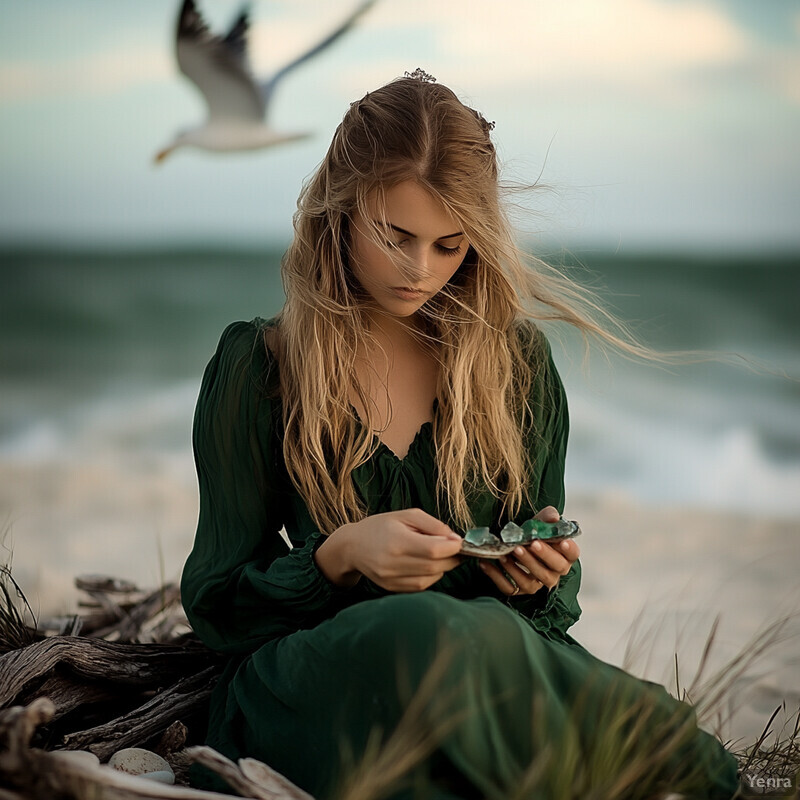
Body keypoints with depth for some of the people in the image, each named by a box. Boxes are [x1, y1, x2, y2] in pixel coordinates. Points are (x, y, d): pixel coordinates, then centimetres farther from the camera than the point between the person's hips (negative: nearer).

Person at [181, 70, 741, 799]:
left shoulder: (517, 359, 10)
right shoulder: (257, 368, 3)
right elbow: (217, 601, 3)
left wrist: (546, 570, -7)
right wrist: (342, 556, -16)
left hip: (504, 658, 2)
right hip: (317, 681, -1)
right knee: (422, 631, -37)